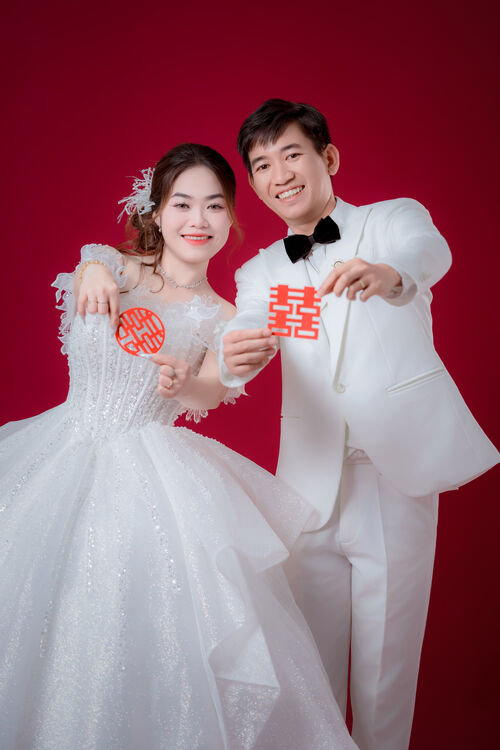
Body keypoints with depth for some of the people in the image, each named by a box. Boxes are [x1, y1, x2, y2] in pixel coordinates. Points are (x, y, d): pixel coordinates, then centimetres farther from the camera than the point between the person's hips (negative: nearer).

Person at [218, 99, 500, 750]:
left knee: (386, 656, 6)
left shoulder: (396, 217, 3)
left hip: (398, 471, -2)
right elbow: (245, 333, -7)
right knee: (310, 652, 11)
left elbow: (430, 251, -20)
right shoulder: (259, 273, 11)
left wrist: (390, 274, -43)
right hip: (312, 482, 3)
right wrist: (234, 359, -32)